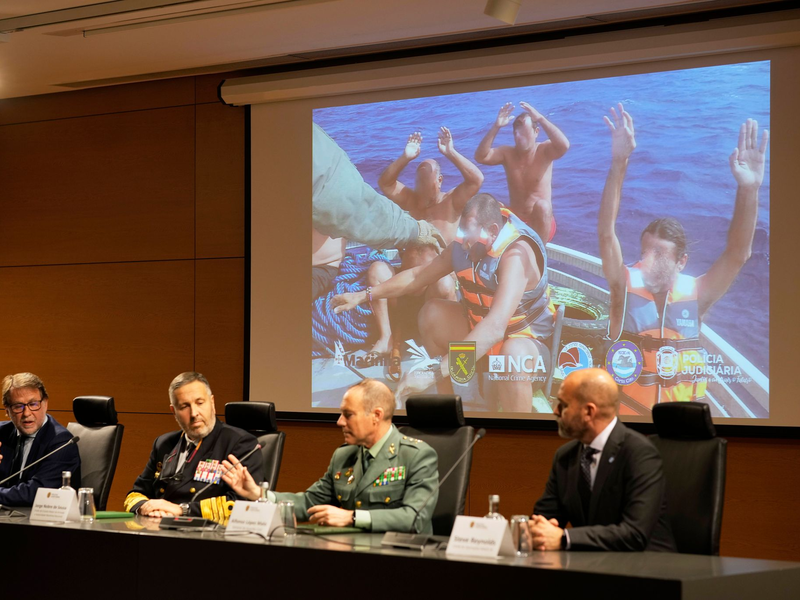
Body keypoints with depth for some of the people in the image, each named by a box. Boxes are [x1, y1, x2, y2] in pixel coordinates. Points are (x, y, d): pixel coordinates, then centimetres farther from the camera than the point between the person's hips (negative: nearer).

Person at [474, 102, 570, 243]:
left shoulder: (544, 151, -8)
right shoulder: (507, 154, 0)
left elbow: (564, 145, -30)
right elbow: (481, 157, -17)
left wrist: (541, 119, -34)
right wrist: (496, 127, -27)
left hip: (541, 223, -2)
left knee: (542, 206, -35)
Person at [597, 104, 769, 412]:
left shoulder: (694, 294, -5)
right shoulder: (626, 285, -7)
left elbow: (737, 254, -14)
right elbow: (606, 233, -19)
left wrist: (748, 189, -28)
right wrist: (619, 164, -30)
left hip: (685, 415, 1)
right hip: (626, 409, 0)